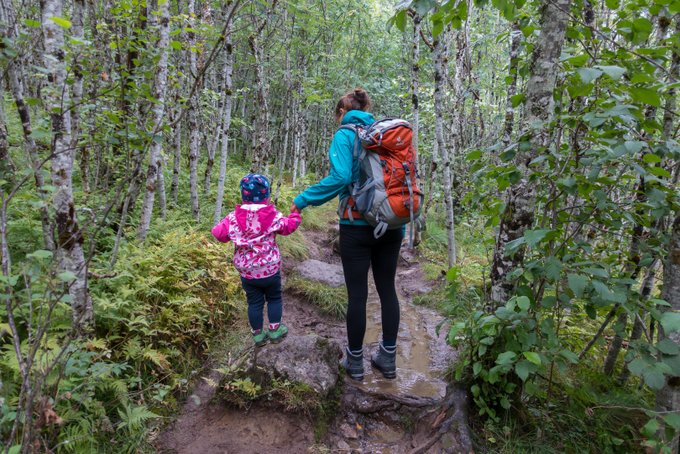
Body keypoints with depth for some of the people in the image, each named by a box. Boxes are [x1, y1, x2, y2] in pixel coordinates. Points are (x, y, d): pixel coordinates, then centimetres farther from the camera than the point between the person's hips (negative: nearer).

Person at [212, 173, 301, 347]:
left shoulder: (234, 217, -10)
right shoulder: (273, 215, -13)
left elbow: (219, 233, -7)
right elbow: (288, 226, 0)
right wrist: (296, 215, 20)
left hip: (247, 272, 2)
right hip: (270, 269, -2)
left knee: (254, 302, 15)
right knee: (274, 298, 19)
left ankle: (258, 334, 26)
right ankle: (275, 330, 24)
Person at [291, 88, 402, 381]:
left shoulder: (345, 135, -5)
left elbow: (340, 177, -21)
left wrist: (304, 198, -10)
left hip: (358, 226, -5)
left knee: (357, 294, 6)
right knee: (387, 289, 13)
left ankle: (355, 362, 20)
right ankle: (388, 359, 26)